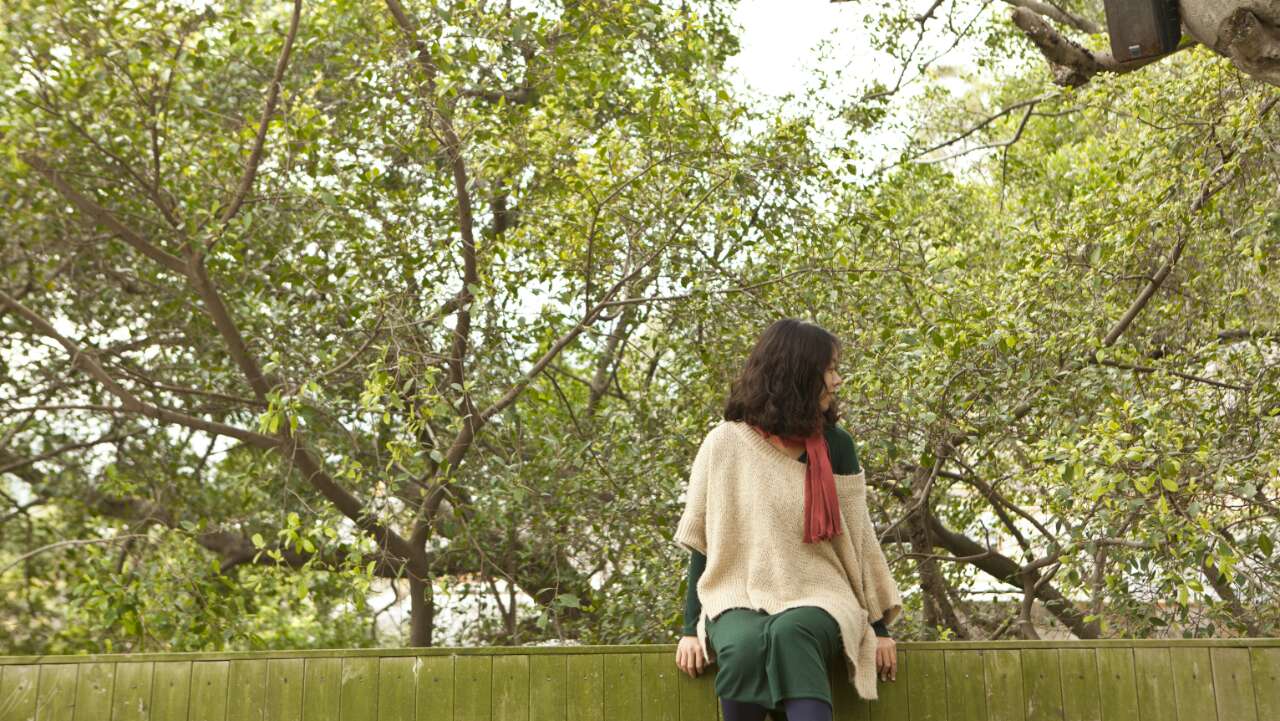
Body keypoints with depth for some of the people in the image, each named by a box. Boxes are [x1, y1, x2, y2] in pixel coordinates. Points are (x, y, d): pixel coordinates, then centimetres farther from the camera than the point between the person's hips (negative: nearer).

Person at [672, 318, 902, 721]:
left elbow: (858, 539, 8)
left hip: (816, 600, 1)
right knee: (745, 647, -35)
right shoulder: (725, 443, 0)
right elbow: (702, 541, 3)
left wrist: (880, 625, 5)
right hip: (740, 600, 0)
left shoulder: (835, 446, 5)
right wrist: (692, 627, -2)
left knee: (789, 635, -35)